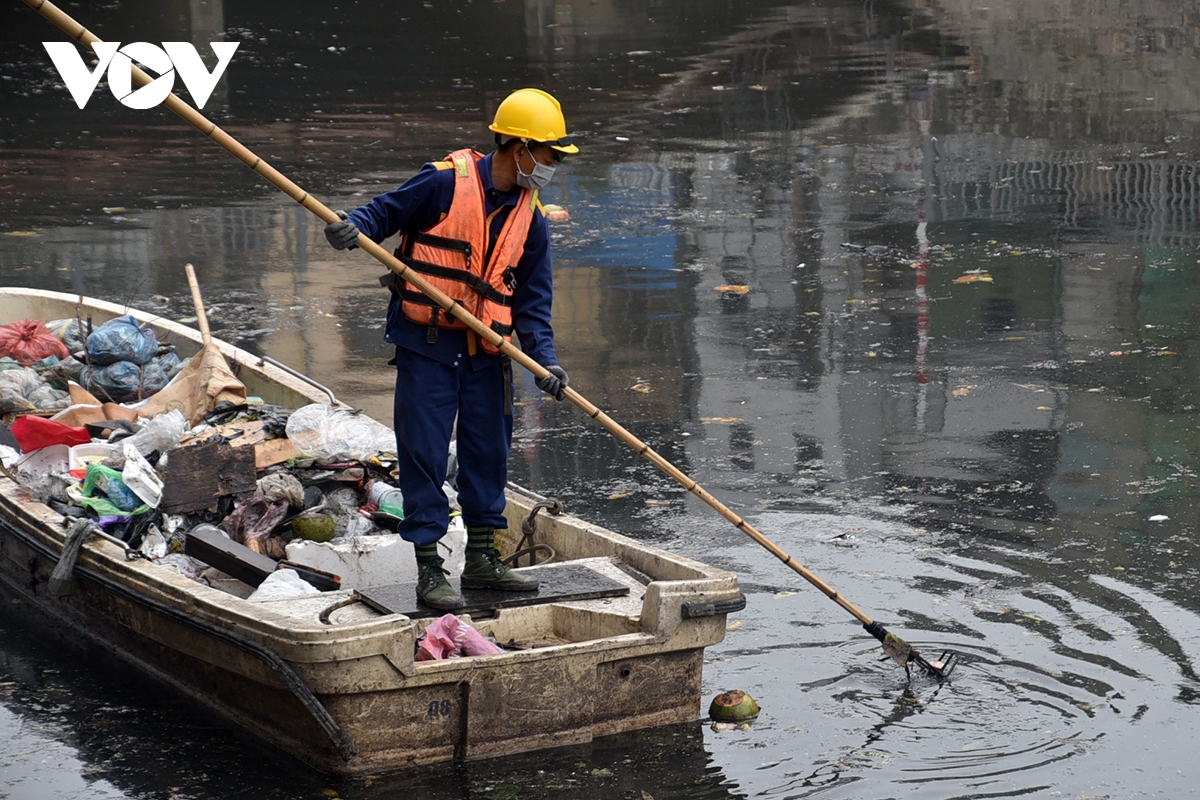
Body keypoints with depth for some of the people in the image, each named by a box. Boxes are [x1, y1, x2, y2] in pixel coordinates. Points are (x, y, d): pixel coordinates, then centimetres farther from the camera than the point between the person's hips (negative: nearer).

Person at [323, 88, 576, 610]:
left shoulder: (530, 218, 6)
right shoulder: (446, 181, -11)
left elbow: (532, 299, 6)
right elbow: (385, 213, -3)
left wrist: (545, 360, -6)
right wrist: (351, 227, -26)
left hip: (487, 351, 6)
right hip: (426, 342, -6)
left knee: (488, 454, 12)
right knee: (424, 454, -3)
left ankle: (482, 561, 25)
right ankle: (429, 570, 4)